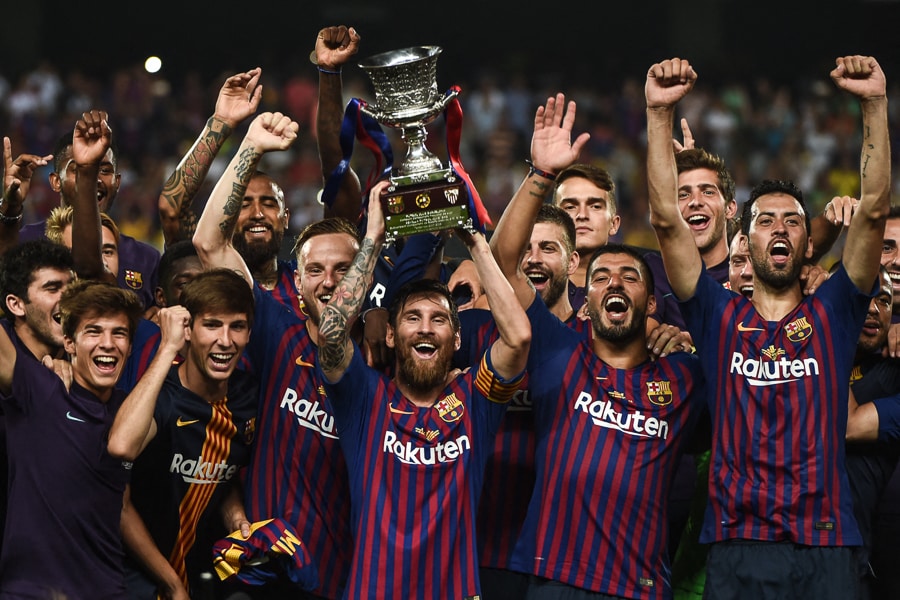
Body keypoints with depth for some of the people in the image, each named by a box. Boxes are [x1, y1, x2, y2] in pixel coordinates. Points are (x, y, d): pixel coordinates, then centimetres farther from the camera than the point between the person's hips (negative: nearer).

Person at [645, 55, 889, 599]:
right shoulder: (721, 316, 11)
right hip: (738, 548, 0)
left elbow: (874, 211, 2)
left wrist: (876, 104, -6)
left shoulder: (831, 314, 12)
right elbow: (666, 218, 3)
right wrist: (660, 113, -5)